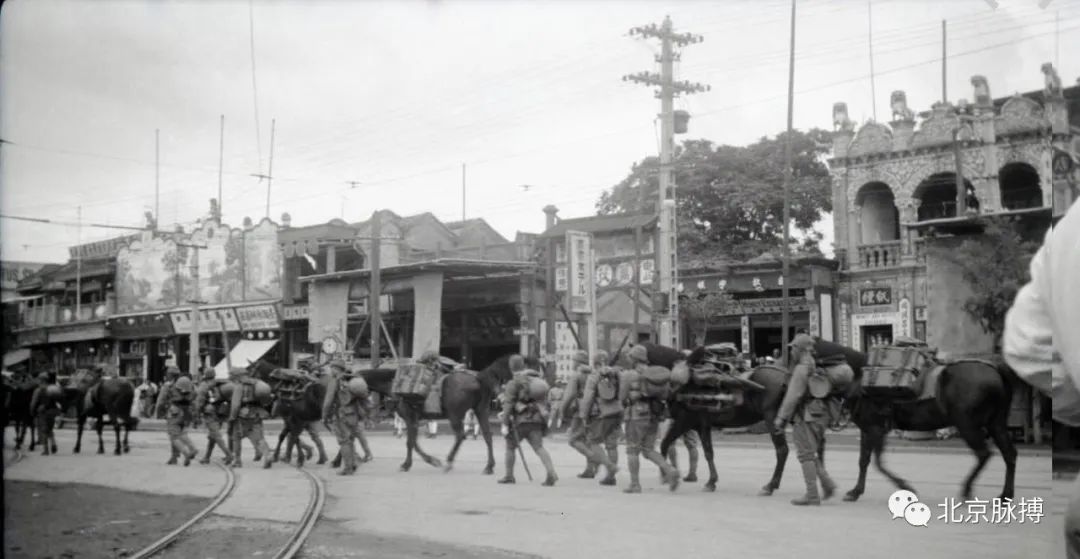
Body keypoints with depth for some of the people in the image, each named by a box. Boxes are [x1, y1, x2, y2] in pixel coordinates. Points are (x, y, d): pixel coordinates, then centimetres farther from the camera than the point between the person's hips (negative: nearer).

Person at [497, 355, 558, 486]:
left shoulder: (514, 383, -7)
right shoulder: (537, 378, 13)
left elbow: (508, 403, -14)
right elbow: (544, 400, 20)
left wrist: (505, 423, -11)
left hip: (520, 420, -5)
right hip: (536, 419, 5)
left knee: (510, 446, 15)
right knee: (539, 447, -5)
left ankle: (509, 476, 22)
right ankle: (551, 473, -26)